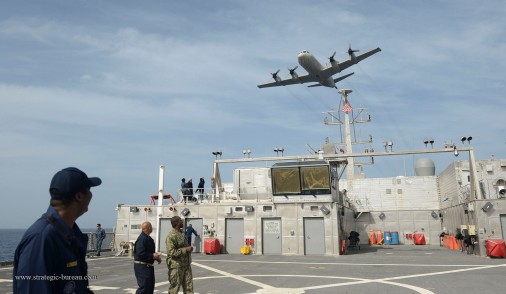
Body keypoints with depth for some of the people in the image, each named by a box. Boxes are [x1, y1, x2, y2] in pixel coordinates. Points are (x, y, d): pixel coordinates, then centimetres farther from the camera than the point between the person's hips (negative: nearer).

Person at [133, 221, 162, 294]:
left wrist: (156, 256, 5)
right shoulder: (142, 239, -20)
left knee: (150, 287, 16)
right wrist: (153, 256, -21)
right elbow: (140, 254, -27)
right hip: (142, 267, -10)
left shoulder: (147, 238, 13)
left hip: (148, 266, 10)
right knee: (144, 287, -7)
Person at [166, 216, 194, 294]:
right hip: (176, 265, -8)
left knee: (189, 287, 10)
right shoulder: (171, 236, -18)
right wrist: (186, 249, -23)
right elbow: (172, 252, -24)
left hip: (186, 264, 8)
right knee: (174, 288, 4)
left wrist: (189, 248, 9)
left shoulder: (182, 232, 10)